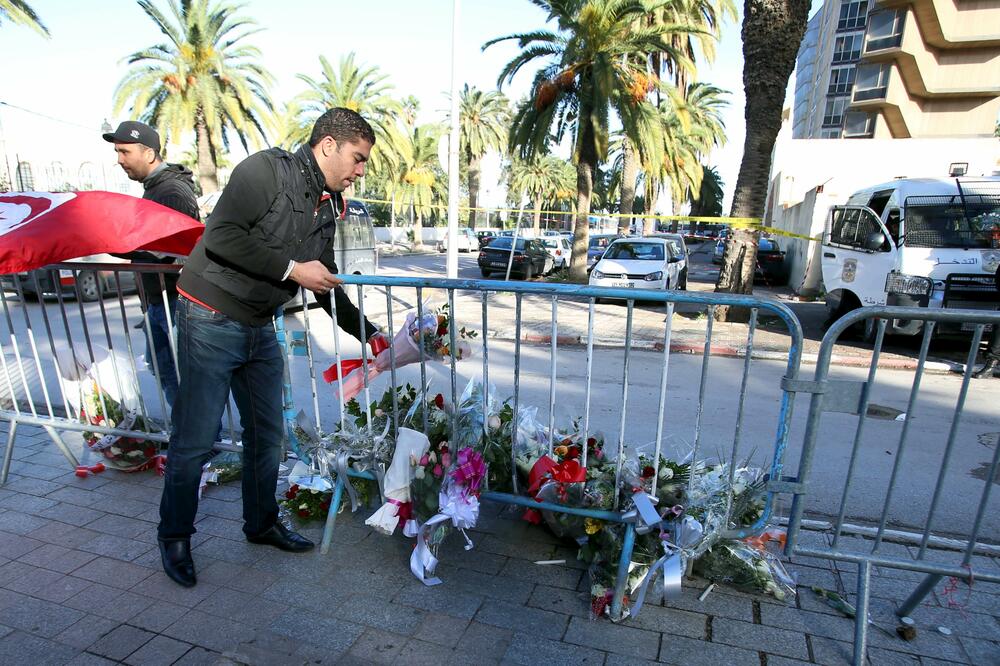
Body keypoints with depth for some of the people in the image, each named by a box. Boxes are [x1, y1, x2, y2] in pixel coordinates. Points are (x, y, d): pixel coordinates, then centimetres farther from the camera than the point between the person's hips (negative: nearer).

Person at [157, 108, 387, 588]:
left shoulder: (328, 207, 9)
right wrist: (292, 268, -19)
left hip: (260, 330, 8)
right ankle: (174, 536, 23)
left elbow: (327, 288, 14)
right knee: (194, 439, 1)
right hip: (211, 319, -7)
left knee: (266, 435, 13)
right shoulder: (266, 169, -13)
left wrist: (369, 334, 10)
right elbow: (221, 236, -23)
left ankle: (261, 523, 32)